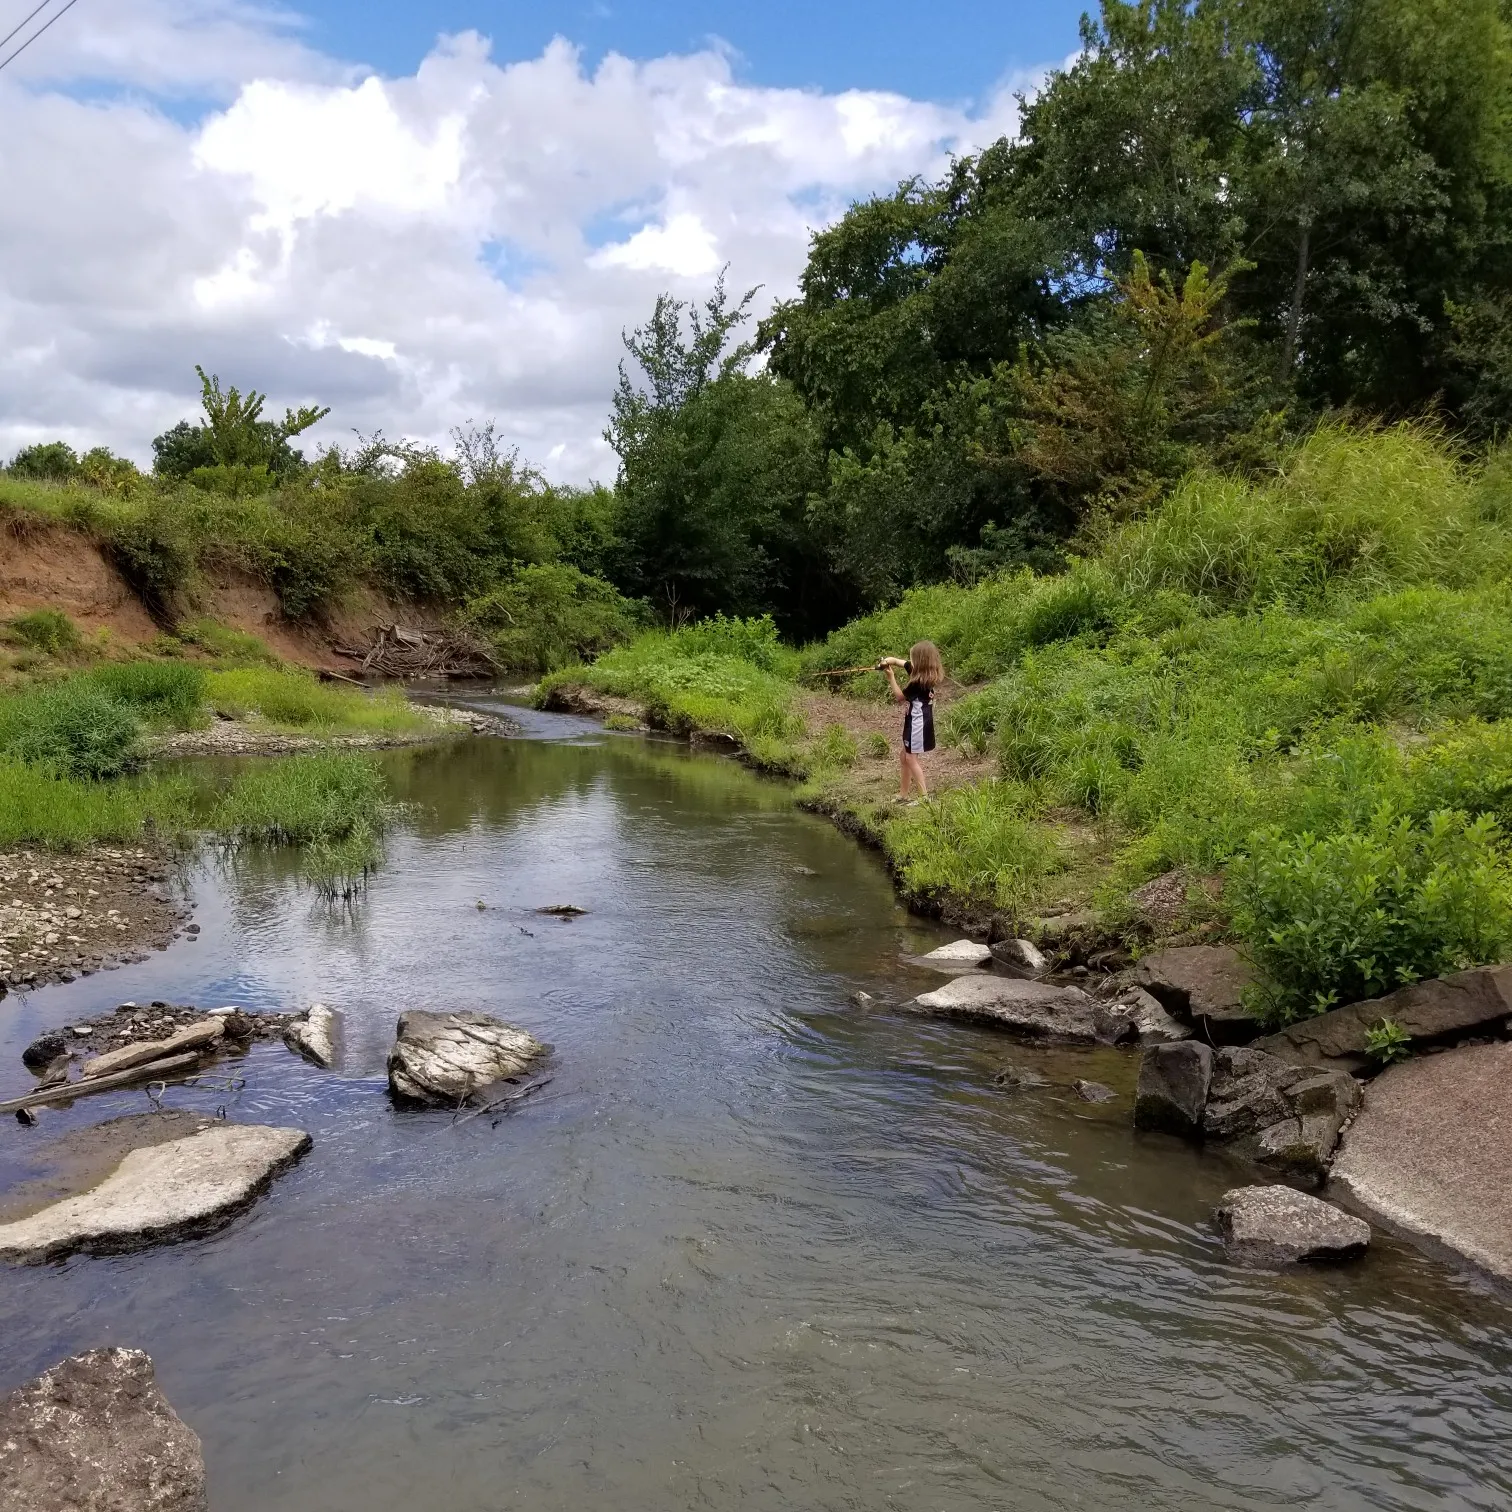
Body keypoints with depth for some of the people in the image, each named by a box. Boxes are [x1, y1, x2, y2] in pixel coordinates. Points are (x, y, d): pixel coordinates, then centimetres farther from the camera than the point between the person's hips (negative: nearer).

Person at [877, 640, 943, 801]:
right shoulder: (928, 676, 4)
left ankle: (925, 797, -3)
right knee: (904, 756, 16)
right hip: (919, 721, 10)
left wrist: (891, 677, -10)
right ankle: (903, 795, 23)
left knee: (911, 758, -3)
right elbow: (904, 663, 15)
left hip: (918, 722, -10)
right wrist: (889, 660, -1)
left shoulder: (918, 683, -23)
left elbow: (900, 697, -10)